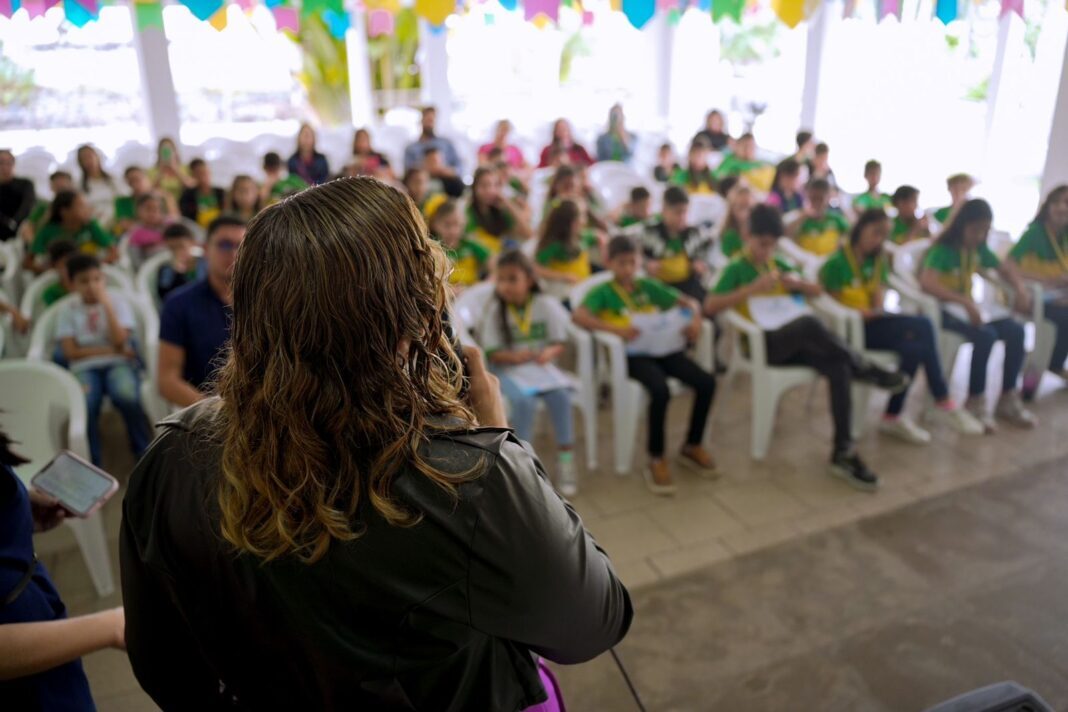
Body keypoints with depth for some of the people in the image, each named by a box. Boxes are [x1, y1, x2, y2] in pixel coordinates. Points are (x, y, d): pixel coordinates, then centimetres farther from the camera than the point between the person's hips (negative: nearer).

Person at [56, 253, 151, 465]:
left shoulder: (117, 302, 8)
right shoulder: (67, 310, 10)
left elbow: (120, 342, -8)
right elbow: (71, 352, -1)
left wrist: (106, 304, -10)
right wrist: (110, 350, -8)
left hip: (118, 364, 0)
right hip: (84, 368, 1)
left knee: (127, 395, -35)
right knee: (83, 406, -34)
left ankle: (144, 455, -16)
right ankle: (92, 466, -18)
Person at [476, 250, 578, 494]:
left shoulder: (546, 305, -4)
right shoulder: (495, 310, -6)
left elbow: (559, 343, -2)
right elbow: (492, 353, -5)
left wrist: (549, 353, -25)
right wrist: (514, 357, -25)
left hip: (540, 364, 2)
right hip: (508, 369, -1)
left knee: (560, 395, -26)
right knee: (523, 400, -31)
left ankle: (565, 460, -11)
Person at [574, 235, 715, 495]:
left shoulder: (648, 286, 18)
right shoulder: (603, 291, 4)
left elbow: (690, 303, 20)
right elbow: (578, 316, -15)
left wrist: (695, 320, -4)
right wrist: (616, 329, -26)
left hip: (662, 347, 5)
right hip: (631, 353, -5)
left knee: (706, 382, -14)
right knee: (660, 391, -33)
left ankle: (692, 446, 9)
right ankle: (656, 459, -12)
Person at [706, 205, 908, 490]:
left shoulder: (778, 264, 17)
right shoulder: (736, 269, -2)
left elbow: (817, 291, 20)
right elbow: (710, 306, -16)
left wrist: (797, 283, -3)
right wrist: (752, 289, -21)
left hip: (791, 341, 6)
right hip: (760, 344, -6)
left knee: (837, 365, -24)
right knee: (809, 322, -37)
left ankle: (843, 452, -21)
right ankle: (866, 370, -14)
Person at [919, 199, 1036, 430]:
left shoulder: (979, 249, 8)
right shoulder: (943, 250, -14)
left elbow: (1005, 269, 24)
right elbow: (927, 282, -33)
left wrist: (1021, 290, 3)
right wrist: (966, 302, -39)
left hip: (968, 307, 7)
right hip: (942, 309, -7)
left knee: (1015, 331, -14)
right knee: (986, 336, -30)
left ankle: (1008, 400, -2)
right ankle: (975, 402, -16)